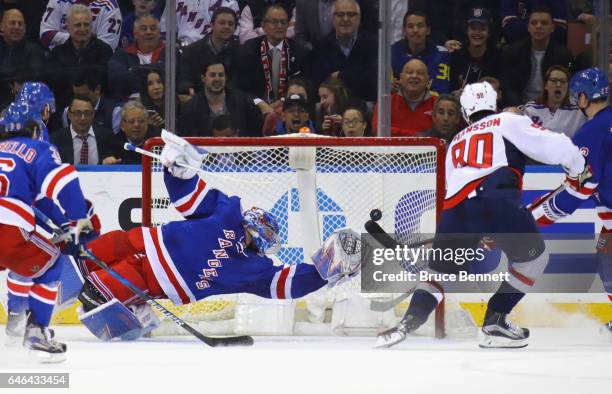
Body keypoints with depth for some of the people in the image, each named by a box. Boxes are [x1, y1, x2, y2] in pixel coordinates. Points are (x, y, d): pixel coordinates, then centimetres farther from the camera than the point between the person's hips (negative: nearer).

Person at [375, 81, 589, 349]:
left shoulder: (456, 143, 34)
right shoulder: (509, 123, 18)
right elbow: (555, 146, 10)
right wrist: (578, 171, 29)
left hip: (455, 207, 5)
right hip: (496, 200, -4)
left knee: (443, 268, 20)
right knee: (533, 257, 16)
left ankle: (408, 323, -1)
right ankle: (494, 322, 9)